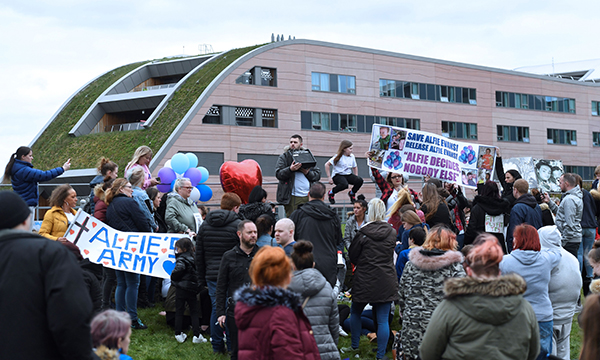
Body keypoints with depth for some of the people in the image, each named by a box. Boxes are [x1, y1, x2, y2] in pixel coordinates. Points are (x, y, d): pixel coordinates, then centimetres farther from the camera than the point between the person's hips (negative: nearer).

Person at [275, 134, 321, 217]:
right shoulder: (284, 157, 8)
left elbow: (318, 175, 11)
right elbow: (278, 174, -5)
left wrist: (307, 173, -9)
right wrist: (290, 169, -21)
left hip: (308, 196, 3)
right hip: (292, 197, -3)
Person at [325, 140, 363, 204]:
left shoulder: (352, 156, 6)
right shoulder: (339, 157, -12)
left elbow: (355, 167, 20)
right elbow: (327, 165, -14)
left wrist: (356, 178, 10)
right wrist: (329, 177, -16)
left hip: (348, 175, 5)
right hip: (338, 175, -5)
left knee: (360, 180, -24)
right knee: (344, 184, -39)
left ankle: (352, 193, 7)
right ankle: (331, 193, -8)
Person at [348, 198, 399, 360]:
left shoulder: (363, 233, -10)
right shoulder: (391, 233, -1)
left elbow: (352, 256, 0)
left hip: (365, 280, -2)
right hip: (386, 281, 2)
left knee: (355, 312, 19)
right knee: (383, 319, 3)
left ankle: (354, 346, 26)